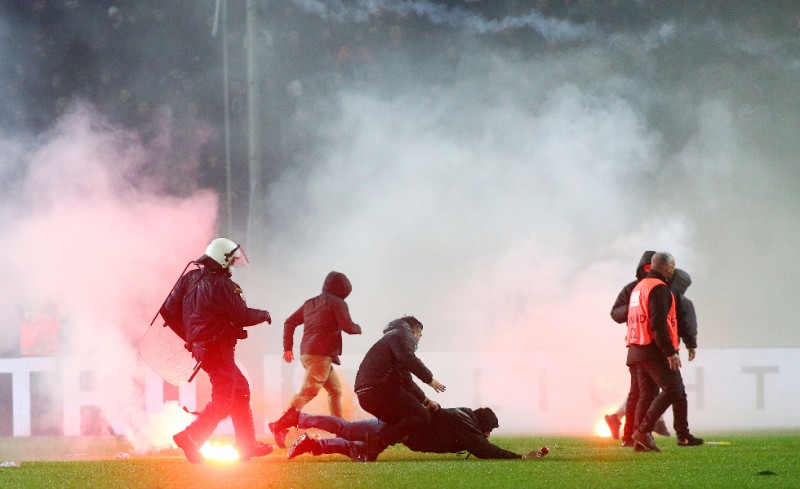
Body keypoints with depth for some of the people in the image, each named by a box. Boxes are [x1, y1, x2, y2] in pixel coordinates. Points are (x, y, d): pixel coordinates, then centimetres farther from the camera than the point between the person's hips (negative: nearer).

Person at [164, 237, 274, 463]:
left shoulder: (191, 279, 7)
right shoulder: (222, 285, -18)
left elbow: (169, 311, 9)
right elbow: (242, 316, -14)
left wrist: (189, 335, 22)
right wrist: (263, 315, 7)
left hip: (200, 346, 9)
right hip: (218, 348, -9)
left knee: (241, 390, 19)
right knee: (223, 401, -8)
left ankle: (248, 445, 23)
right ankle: (190, 438, -21)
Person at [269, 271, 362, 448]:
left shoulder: (310, 303, 20)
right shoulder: (337, 302, -2)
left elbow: (290, 322, 18)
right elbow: (347, 326, -10)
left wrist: (287, 347, 19)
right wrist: (358, 328, 13)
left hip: (306, 353, 9)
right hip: (321, 354, -9)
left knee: (335, 390, 19)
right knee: (308, 392, -16)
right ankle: (280, 425, -29)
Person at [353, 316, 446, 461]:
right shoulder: (401, 335, 6)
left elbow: (406, 381, 36)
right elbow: (407, 358, -16)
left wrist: (426, 401, 30)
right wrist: (429, 379, -10)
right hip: (379, 388, -10)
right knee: (421, 417, -11)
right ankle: (378, 442, -23)